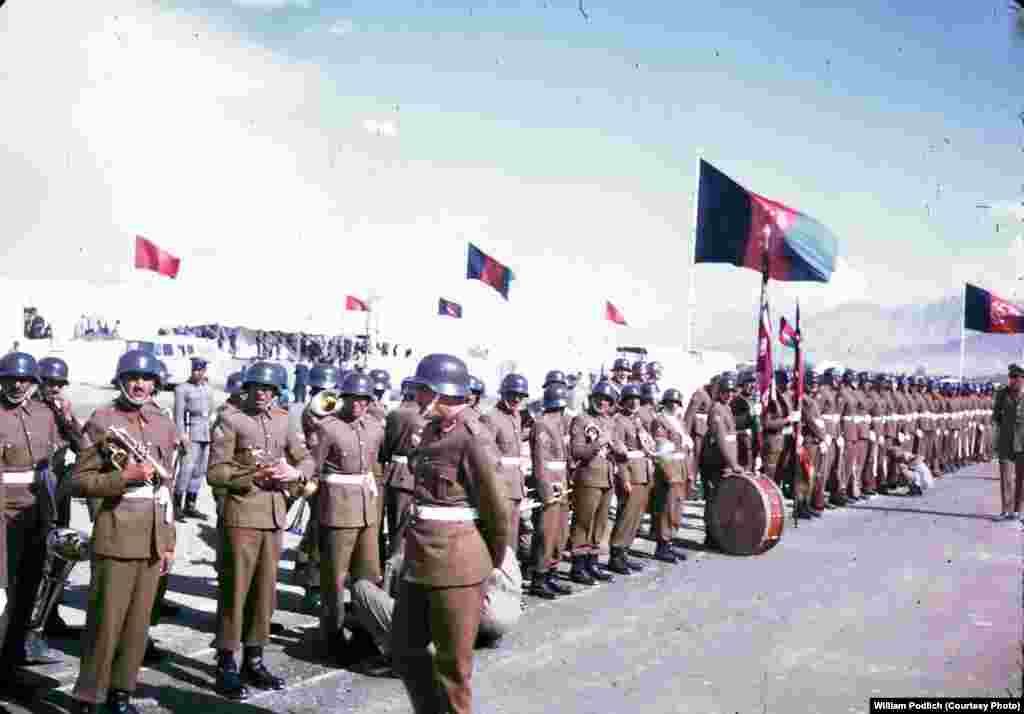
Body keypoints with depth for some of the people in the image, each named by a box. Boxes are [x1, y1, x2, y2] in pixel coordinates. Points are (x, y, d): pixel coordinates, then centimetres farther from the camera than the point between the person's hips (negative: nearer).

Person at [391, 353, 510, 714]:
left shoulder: (473, 438, -15)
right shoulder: (432, 431, 11)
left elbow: (497, 509, -11)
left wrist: (492, 562, 3)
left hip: (456, 562, -9)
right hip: (420, 558, 9)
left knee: (452, 660, 7)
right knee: (404, 645, 18)